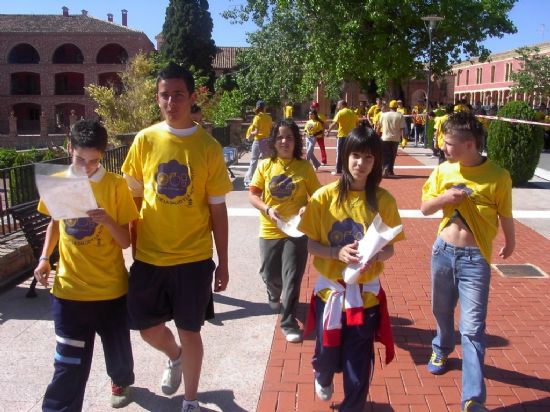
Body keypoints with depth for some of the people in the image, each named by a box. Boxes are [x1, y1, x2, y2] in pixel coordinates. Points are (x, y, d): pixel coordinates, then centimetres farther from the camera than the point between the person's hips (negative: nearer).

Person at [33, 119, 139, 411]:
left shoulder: (115, 185, -11)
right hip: (68, 287, 1)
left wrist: (108, 221, -28)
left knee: (117, 347, 18)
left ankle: (121, 381, 49)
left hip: (110, 287, -1)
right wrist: (44, 258, 3)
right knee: (68, 363, 3)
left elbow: (125, 241, -9)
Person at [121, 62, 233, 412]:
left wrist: (223, 263, 0)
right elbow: (134, 197, 7)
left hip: (193, 258, -2)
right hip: (148, 256, 2)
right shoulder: (145, 140, -2)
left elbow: (218, 209, -1)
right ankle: (175, 357, 48)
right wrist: (131, 246, 6)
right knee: (148, 328, 13)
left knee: (190, 331, 9)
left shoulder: (209, 146, -6)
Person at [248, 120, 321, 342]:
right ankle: (275, 295, 50)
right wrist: (267, 209, -19)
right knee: (269, 274, 15)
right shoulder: (265, 166, -1)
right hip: (270, 230, 2)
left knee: (292, 277, -3)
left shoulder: (304, 167, -4)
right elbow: (252, 195, -2)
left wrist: (307, 208, -19)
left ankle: (288, 322, 10)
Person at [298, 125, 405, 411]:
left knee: (358, 364, 6)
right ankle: (323, 377, 54)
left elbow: (389, 249, 1)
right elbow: (311, 245, -5)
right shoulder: (325, 196, -9)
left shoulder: (384, 200, -7)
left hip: (366, 293, 0)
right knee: (327, 353, 17)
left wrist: (374, 256, -21)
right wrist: (338, 252, -23)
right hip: (330, 289, 0)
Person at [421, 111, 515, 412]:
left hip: (476, 258, -4)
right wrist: (444, 198, -16)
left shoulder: (498, 176, -13)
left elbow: (505, 215, 2)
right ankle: (441, 349, 53)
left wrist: (510, 242, 17)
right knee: (442, 310, 23)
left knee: (472, 328, -5)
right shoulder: (443, 170, -2)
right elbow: (425, 208, 4)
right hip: (443, 251, 4)